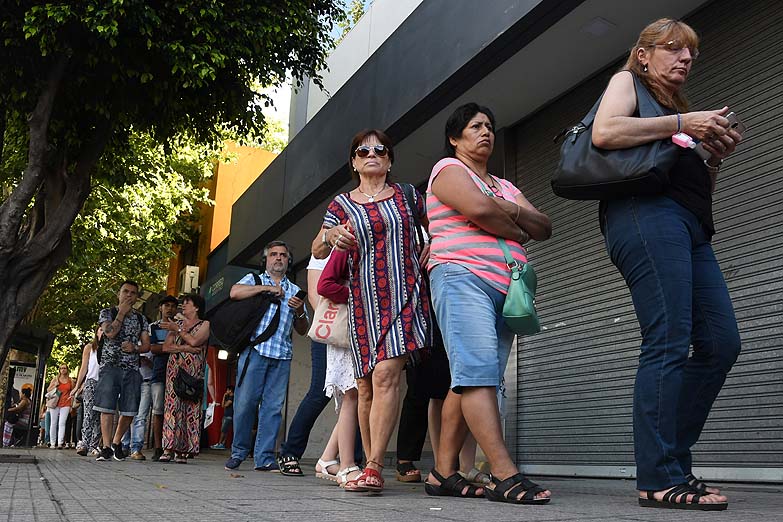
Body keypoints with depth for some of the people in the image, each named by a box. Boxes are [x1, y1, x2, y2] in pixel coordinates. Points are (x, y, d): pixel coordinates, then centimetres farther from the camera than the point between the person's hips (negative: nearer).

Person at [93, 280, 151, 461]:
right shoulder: (107, 313, 7)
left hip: (132, 369, 3)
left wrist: (135, 348, -9)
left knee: (129, 412, 1)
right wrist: (122, 312, -5)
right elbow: (110, 333, -12)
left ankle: (117, 443, 20)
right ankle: (106, 447, -6)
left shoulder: (141, 319, 16)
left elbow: (147, 345, 12)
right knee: (107, 408, -9)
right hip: (110, 366, -3)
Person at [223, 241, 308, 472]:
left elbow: (302, 330, 20)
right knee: (245, 402, -5)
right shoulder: (254, 280, 16)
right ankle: (238, 451, 10)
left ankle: (264, 457, 2)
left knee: (273, 406, -1)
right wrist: (267, 288, -6)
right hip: (255, 349, -2)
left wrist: (300, 312, -1)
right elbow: (235, 292, -8)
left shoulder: (295, 290, 22)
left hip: (282, 355, 3)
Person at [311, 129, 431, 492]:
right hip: (363, 300, 2)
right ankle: (372, 467, 13)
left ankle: (373, 468, -19)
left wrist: (427, 252, 6)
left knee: (385, 374, -18)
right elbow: (317, 252, 4)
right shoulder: (341, 204, 12)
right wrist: (330, 235, -19)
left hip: (404, 295, -2)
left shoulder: (407, 195, 11)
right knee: (366, 385, 3)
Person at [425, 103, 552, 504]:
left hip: (505, 288, 7)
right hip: (463, 278, -7)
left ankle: (443, 473, 2)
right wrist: (518, 231, 4)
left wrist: (511, 210, -1)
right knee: (478, 372, -19)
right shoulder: (448, 169, 8)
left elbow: (544, 228, 17)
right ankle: (505, 475, -26)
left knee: (471, 381, 0)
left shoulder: (506, 187, 29)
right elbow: (479, 208, -12)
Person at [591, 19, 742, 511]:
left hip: (690, 228, 8)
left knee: (721, 341, -1)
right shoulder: (627, 82, 12)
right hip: (647, 215, -8)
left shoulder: (677, 107, 32)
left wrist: (716, 156, 11)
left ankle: (674, 456, 7)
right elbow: (604, 132, -13)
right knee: (669, 344, -15)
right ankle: (660, 479, -13)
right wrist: (682, 124, -9)